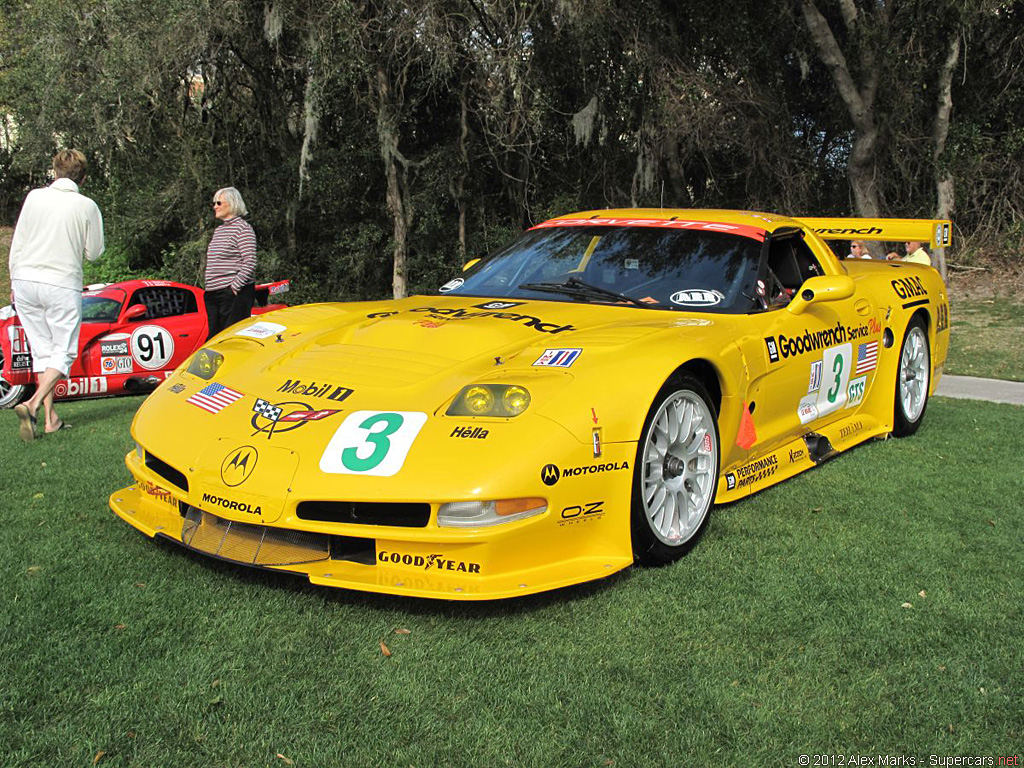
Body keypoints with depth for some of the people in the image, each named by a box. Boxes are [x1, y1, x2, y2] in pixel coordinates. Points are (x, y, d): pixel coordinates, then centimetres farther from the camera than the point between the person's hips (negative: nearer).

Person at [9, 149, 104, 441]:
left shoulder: (34, 197, 3)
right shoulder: (87, 207, -4)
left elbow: (17, 244, 6)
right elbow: (93, 253, 3)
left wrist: (14, 283, 16)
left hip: (26, 280, 4)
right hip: (62, 284, -3)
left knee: (42, 350, 11)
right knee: (64, 351, 4)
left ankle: (51, 417, 11)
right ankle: (33, 404, -18)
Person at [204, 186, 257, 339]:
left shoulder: (243, 228, -6)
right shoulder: (218, 230, 20)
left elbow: (249, 263, -15)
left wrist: (235, 287, -18)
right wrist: (208, 288, 16)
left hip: (235, 294, -9)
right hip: (213, 294, 9)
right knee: (214, 336, 8)